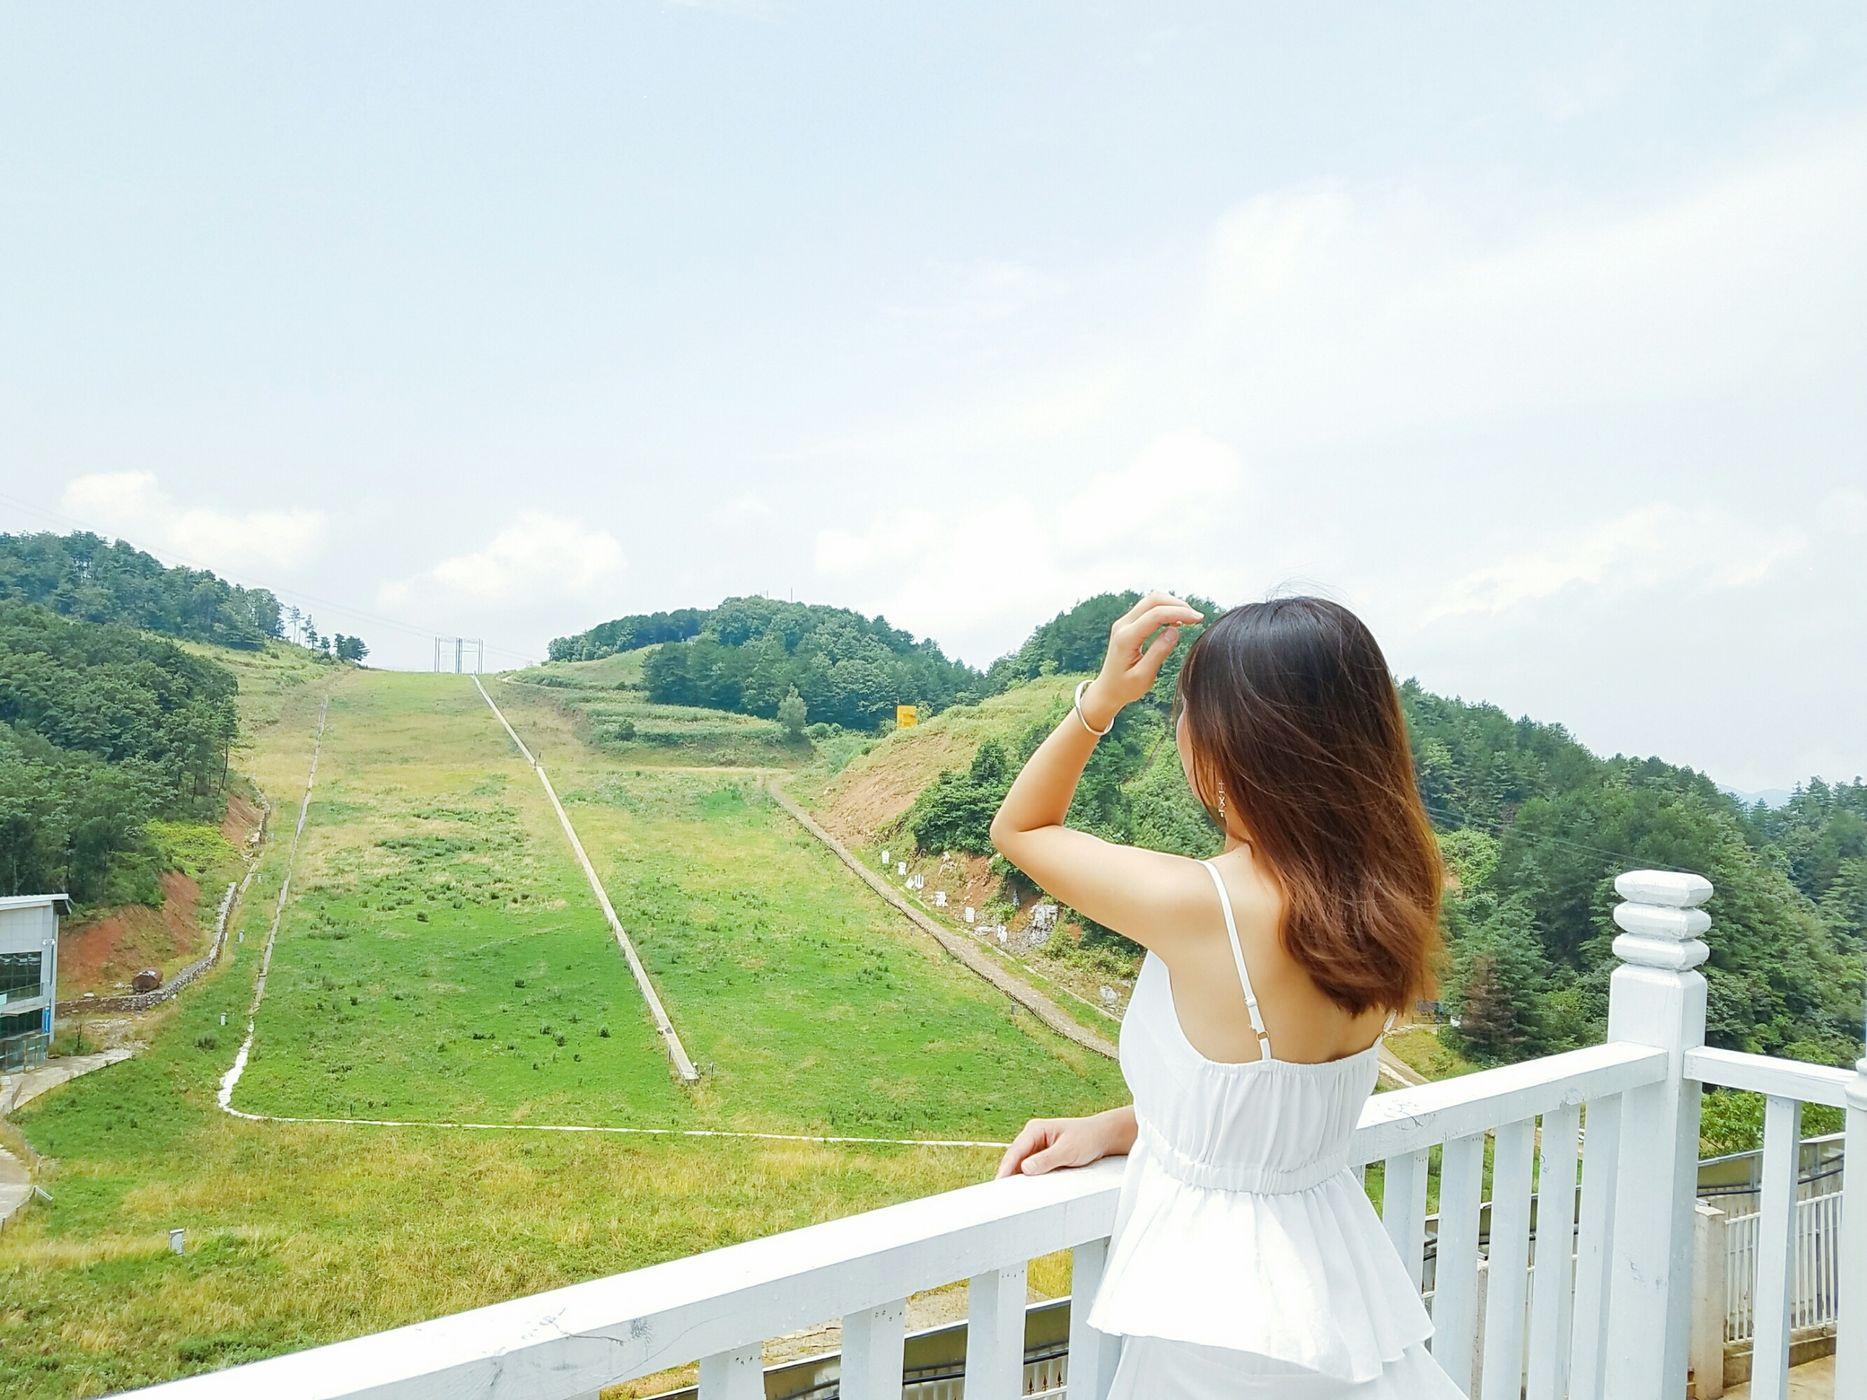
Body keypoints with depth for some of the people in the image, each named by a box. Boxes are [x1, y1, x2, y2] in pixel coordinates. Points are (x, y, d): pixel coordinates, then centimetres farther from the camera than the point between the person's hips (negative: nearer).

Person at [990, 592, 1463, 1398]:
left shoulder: (1196, 905, -28)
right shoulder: (1376, 901, -7)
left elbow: (1019, 829, -8)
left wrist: (1102, 697, -13)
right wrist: (1113, 1129, 5)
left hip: (1225, 1319, -5)